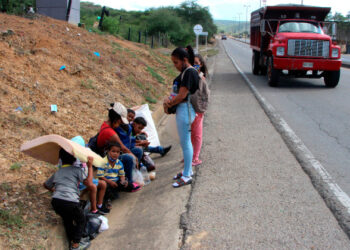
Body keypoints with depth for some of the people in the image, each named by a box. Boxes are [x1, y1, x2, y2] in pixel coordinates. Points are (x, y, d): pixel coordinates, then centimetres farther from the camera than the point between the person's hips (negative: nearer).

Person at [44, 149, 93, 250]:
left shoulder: (57, 173, 24)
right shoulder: (76, 170, 6)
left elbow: (46, 185, 38)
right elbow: (89, 182, -2)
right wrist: (90, 166, 4)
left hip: (56, 201, 6)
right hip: (70, 202, -5)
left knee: (67, 220, 28)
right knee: (81, 220, 16)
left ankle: (71, 242, 34)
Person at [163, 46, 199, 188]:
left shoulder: (189, 73, -17)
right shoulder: (185, 72, 14)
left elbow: (182, 95, -22)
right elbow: (177, 92, 15)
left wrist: (168, 104, -8)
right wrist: (169, 101, -3)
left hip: (185, 110, -10)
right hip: (182, 109, 10)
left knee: (185, 142, -4)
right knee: (185, 142, 18)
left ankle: (187, 176, 4)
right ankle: (188, 170, 30)